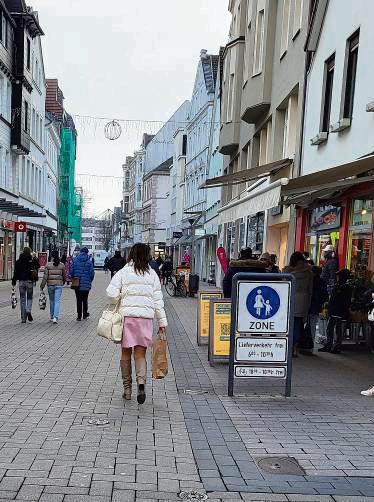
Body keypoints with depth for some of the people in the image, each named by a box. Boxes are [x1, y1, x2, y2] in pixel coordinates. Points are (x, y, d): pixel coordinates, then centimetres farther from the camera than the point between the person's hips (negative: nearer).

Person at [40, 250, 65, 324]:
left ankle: (52, 317, 26)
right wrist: (63, 282, 28)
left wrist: (42, 286, 0)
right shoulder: (62, 265, 0)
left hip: (50, 284, 1)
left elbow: (45, 277, -6)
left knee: (52, 301, 16)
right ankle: (55, 317, -15)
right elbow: (64, 276, 9)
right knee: (57, 301, -2)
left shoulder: (48, 265, -4)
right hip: (59, 284, 0)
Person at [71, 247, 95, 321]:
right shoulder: (89, 261, -6)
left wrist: (73, 279, 15)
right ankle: (85, 314, 24)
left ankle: (79, 315, 5)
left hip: (77, 284, 1)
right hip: (86, 284, -1)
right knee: (85, 299, 14)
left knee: (79, 300, 6)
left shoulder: (75, 260, -1)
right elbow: (92, 273, -7)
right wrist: (90, 281, 11)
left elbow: (71, 271, 0)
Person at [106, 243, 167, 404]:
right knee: (140, 354, 6)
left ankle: (127, 388, 19)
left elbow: (111, 292, -10)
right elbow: (158, 299, 5)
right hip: (145, 317, 1)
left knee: (126, 353, 12)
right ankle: (141, 382, -17)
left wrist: (121, 300, 11)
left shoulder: (123, 272, 0)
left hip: (126, 315, -1)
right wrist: (162, 321, 8)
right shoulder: (152, 274, 5)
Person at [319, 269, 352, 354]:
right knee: (329, 329, 11)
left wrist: (344, 312, -16)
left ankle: (336, 347, 9)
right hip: (333, 313, 8)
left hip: (341, 314, -8)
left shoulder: (347, 288, -10)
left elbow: (347, 303, -12)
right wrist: (329, 309, 11)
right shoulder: (336, 286, 11)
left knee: (338, 332, 1)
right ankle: (328, 346, 18)